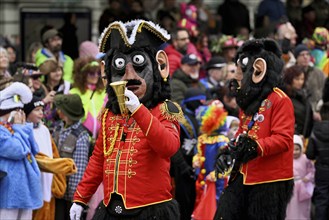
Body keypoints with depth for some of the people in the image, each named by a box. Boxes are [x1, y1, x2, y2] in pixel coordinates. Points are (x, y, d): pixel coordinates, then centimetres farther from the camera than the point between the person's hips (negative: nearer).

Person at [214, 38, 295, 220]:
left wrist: (255, 147, -33)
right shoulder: (248, 99, 14)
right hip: (244, 176, 8)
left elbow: (283, 139, -22)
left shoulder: (280, 101, -14)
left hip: (271, 180, -8)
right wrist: (227, 151, 5)